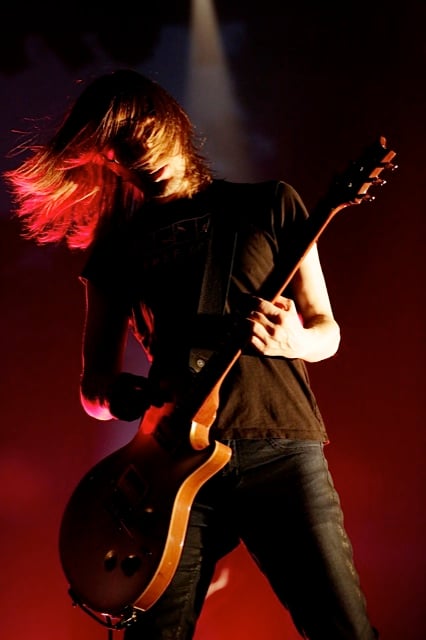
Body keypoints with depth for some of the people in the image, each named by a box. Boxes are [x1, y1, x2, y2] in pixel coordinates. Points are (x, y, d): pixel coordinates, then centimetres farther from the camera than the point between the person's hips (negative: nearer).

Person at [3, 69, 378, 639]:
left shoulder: (269, 205, 14)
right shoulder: (116, 248, 17)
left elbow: (326, 330, 15)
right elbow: (93, 387, 17)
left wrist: (293, 341, -9)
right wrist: (135, 396, -7)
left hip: (280, 446, -1)